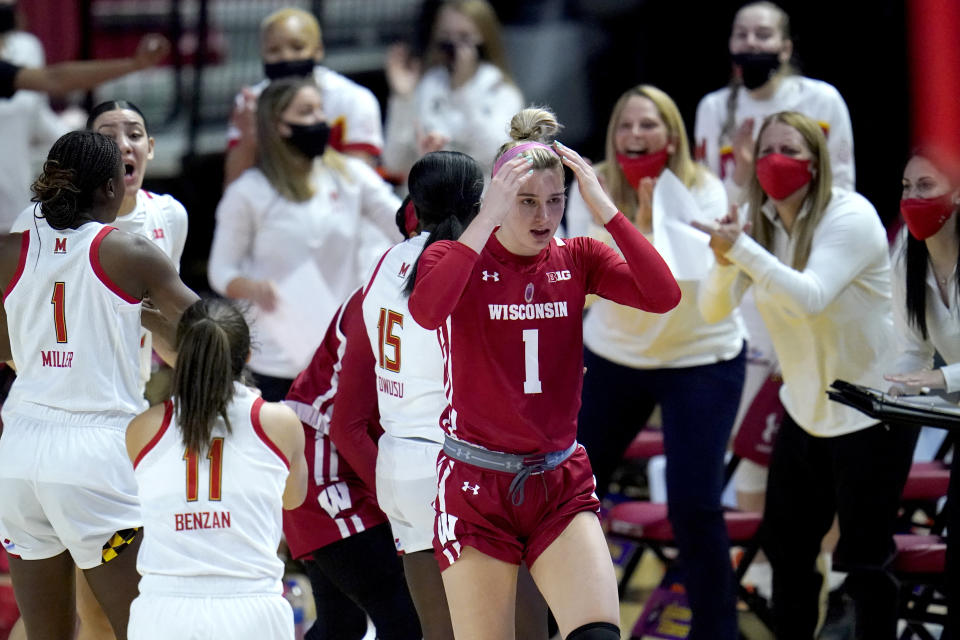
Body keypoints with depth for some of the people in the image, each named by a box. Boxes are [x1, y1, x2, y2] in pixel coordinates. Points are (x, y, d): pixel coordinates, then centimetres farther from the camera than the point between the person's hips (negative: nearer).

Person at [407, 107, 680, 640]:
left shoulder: (577, 260, 5)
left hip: (561, 483, 2)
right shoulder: (455, 257, -4)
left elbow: (663, 296, -12)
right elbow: (426, 311, -28)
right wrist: (486, 220, -28)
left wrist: (605, 209, -16)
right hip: (476, 485, -2)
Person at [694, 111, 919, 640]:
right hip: (805, 412, 7)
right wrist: (725, 260, -28)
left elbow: (808, 299, -35)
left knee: (863, 558, -5)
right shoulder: (756, 220, -2)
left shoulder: (850, 218, -21)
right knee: (786, 545, 14)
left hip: (871, 414, -7)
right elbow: (713, 310, -8)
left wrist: (741, 250, -42)